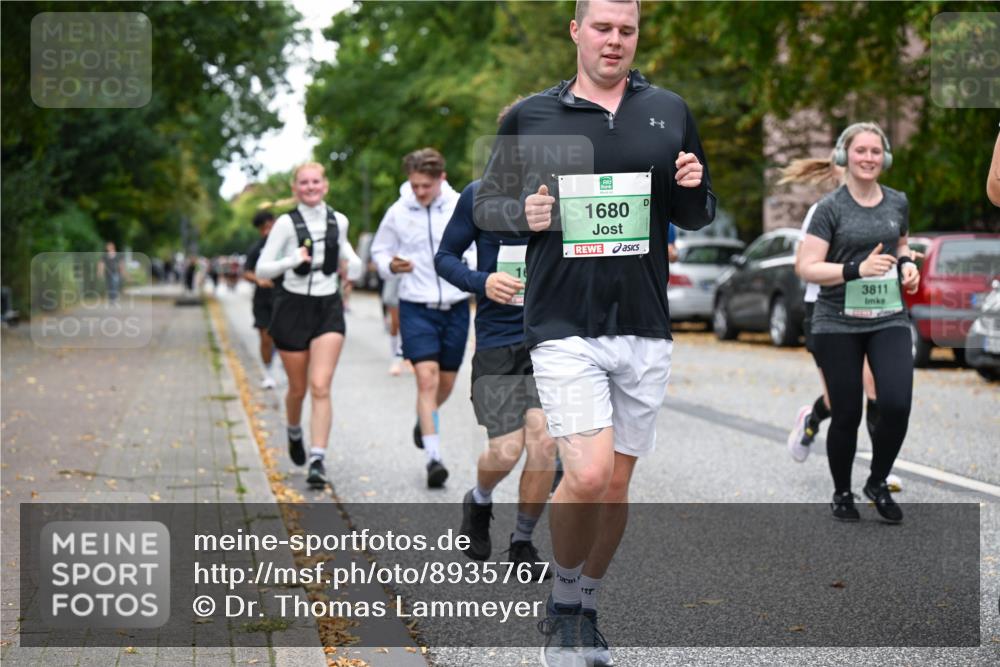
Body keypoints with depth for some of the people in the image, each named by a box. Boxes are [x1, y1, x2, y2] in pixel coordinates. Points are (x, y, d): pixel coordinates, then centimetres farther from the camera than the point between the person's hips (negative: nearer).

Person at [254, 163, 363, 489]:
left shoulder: (338, 221, 6)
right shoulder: (286, 223, -5)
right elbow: (261, 270, -6)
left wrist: (351, 261, 4)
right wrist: (292, 261, -24)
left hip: (329, 308, 1)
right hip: (294, 307, -1)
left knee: (320, 387, -12)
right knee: (298, 388, 10)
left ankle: (318, 461, -14)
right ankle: (294, 433, 41)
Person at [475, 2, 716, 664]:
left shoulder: (669, 112, 10)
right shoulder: (530, 117, 4)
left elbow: (698, 217, 17)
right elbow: (486, 204, 11)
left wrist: (693, 188, -6)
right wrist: (523, 213, -11)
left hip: (646, 332, 3)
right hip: (564, 327, -3)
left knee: (617, 486, 9)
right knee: (588, 477, -16)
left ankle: (586, 611, 30)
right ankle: (562, 605, 10)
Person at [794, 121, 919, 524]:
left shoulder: (898, 203, 7)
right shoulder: (831, 208, -6)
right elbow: (807, 268, -11)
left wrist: (906, 264, 3)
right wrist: (857, 269, -23)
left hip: (888, 320, 3)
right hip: (838, 325, -3)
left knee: (897, 404, -13)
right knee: (847, 414, 2)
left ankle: (878, 483, 12)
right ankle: (842, 493, 25)